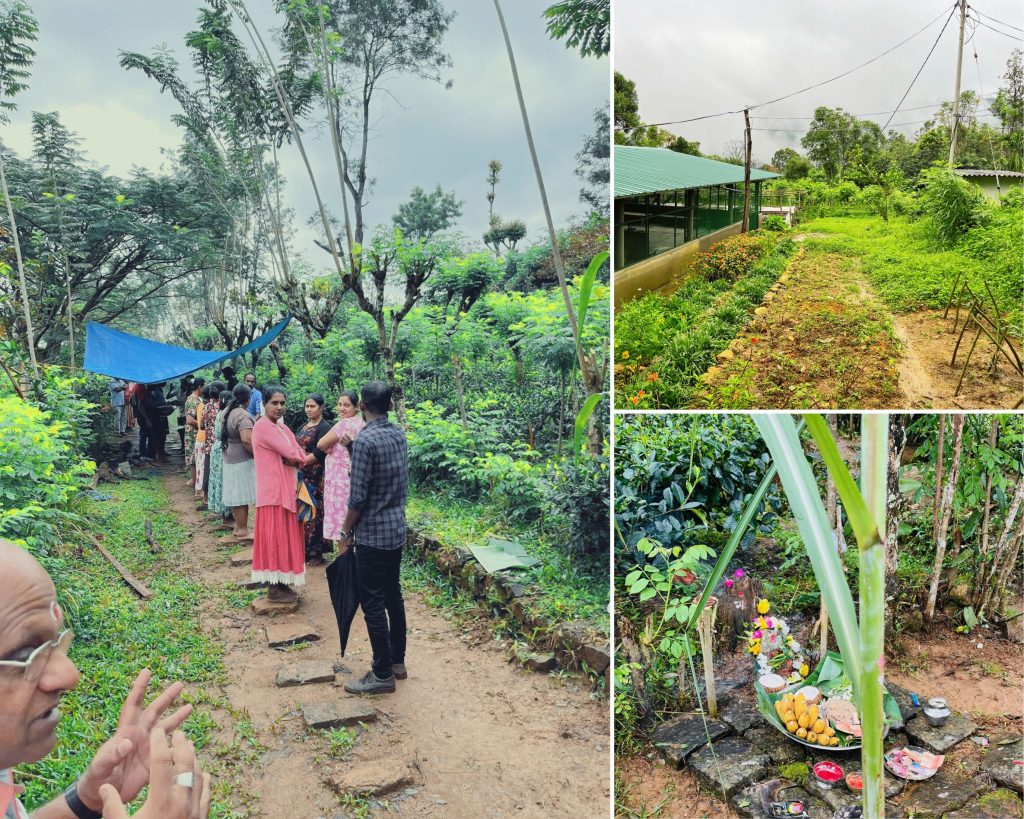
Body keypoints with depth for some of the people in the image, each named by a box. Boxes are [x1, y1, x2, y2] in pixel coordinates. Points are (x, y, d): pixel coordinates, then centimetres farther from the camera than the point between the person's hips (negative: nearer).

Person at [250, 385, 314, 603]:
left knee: (284, 535, 13)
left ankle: (281, 584, 22)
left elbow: (296, 457, 7)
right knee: (275, 536, -3)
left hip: (285, 489, 9)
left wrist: (300, 458, -16)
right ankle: (274, 589, 6)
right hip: (273, 491, -9)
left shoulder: (281, 427, 15)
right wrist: (314, 456, -3)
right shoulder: (264, 426, -14)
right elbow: (292, 455, -19)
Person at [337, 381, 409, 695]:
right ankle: (397, 661, 28)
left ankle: (383, 675, 9)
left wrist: (345, 533, -6)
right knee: (393, 596, 17)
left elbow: (358, 497, -18)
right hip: (397, 529, 8)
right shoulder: (399, 434, 5)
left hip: (373, 534, -8)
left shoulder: (365, 440, -19)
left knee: (372, 603, 1)